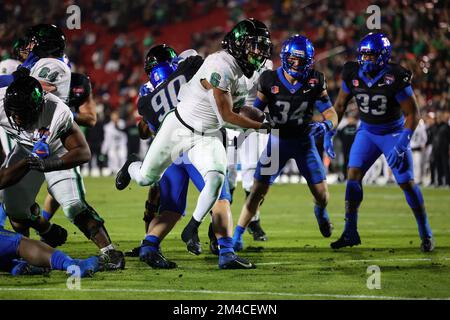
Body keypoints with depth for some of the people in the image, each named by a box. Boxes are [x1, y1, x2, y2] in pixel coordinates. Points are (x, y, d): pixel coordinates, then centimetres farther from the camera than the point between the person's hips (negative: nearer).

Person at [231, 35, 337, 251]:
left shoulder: (315, 82, -11)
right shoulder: (270, 80, -13)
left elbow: (332, 116, -9)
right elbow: (256, 110, -4)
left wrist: (324, 126, -31)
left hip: (304, 141, 1)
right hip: (277, 141, -1)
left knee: (322, 194, 0)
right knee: (258, 191, -8)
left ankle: (320, 211, 37)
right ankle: (237, 235, 0)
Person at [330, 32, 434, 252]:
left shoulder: (395, 79, -24)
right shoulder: (352, 75, -12)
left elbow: (412, 114, -18)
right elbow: (340, 104, 4)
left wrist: (402, 144, -27)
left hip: (394, 132, -4)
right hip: (367, 132, 4)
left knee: (406, 182, -6)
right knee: (353, 174, -10)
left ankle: (425, 233, 8)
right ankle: (350, 232, -2)